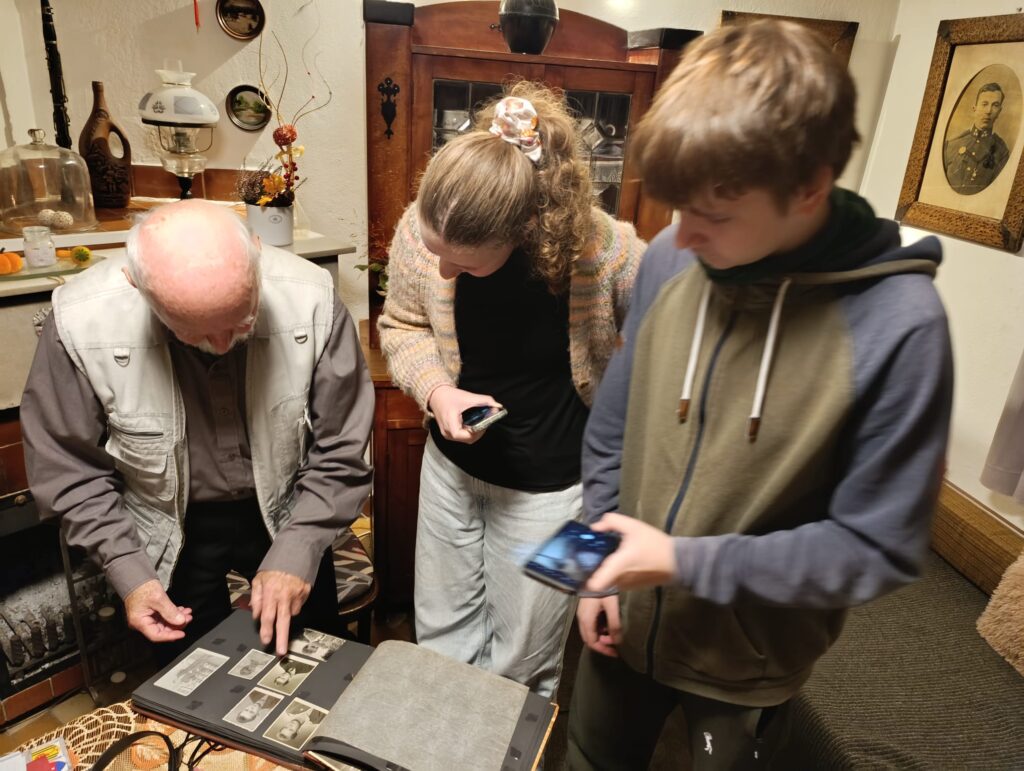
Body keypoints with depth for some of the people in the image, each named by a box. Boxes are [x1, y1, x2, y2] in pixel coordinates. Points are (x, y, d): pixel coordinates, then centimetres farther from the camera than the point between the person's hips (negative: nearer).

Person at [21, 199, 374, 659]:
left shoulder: (310, 301, -26)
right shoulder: (82, 323, -26)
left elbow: (340, 450, -16)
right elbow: (67, 466, -10)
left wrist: (296, 552, -22)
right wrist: (127, 569, -15)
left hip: (287, 515, 1)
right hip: (167, 532, 0)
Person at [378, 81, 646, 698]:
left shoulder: (605, 251, -30)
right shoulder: (421, 230, -19)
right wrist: (436, 391, -18)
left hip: (550, 484, -3)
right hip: (452, 464, 4)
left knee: (522, 657, 19)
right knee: (441, 634, 25)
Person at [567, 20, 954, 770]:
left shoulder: (898, 322, -24)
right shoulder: (670, 258, -13)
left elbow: (877, 546, -18)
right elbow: (612, 431, -1)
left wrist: (684, 563, -23)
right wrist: (599, 567, -1)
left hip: (751, 659, -3)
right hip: (627, 617, 4)